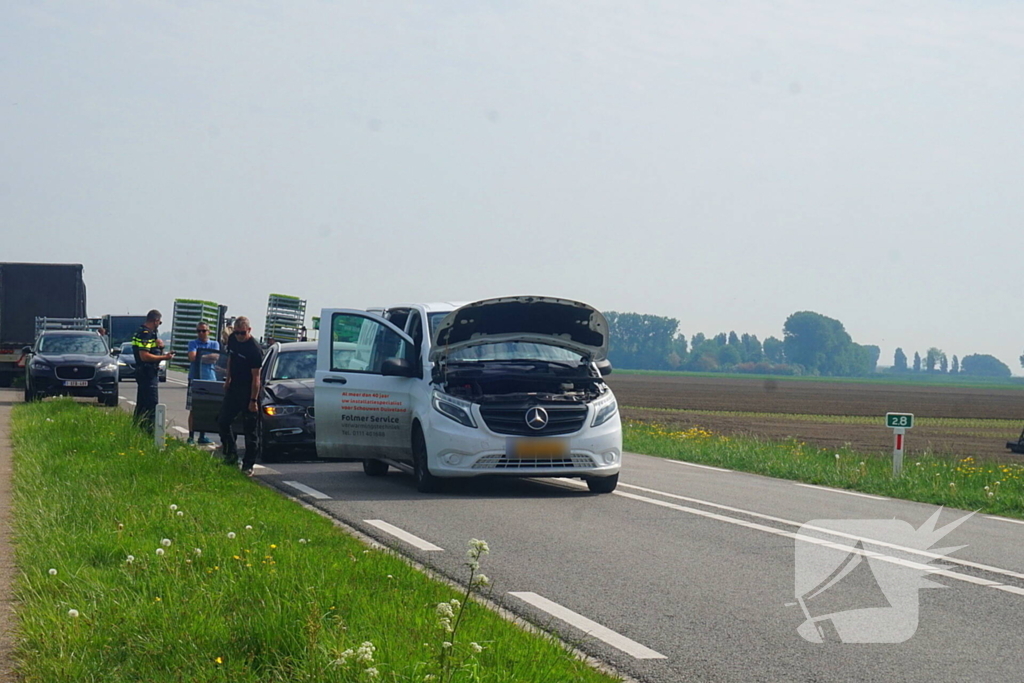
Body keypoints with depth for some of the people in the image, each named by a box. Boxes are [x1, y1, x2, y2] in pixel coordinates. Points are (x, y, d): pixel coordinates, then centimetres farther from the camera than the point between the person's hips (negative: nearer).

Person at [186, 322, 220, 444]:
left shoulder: (214, 344, 12)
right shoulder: (193, 343, 7)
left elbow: (215, 357, -6)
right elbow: (192, 357, -10)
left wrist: (200, 357, -7)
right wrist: (207, 357, -4)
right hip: (195, 378, -2)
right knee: (193, 409, -2)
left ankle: (202, 435, 10)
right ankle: (191, 436, 0)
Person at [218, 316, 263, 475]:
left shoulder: (254, 349, -21)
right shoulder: (232, 339, 2)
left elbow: (256, 377, -20)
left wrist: (253, 400, -22)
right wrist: (228, 379, 19)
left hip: (247, 391, -8)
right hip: (234, 387, 8)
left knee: (249, 428, -3)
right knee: (223, 421, 9)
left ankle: (248, 464, 1)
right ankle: (231, 453, 24)